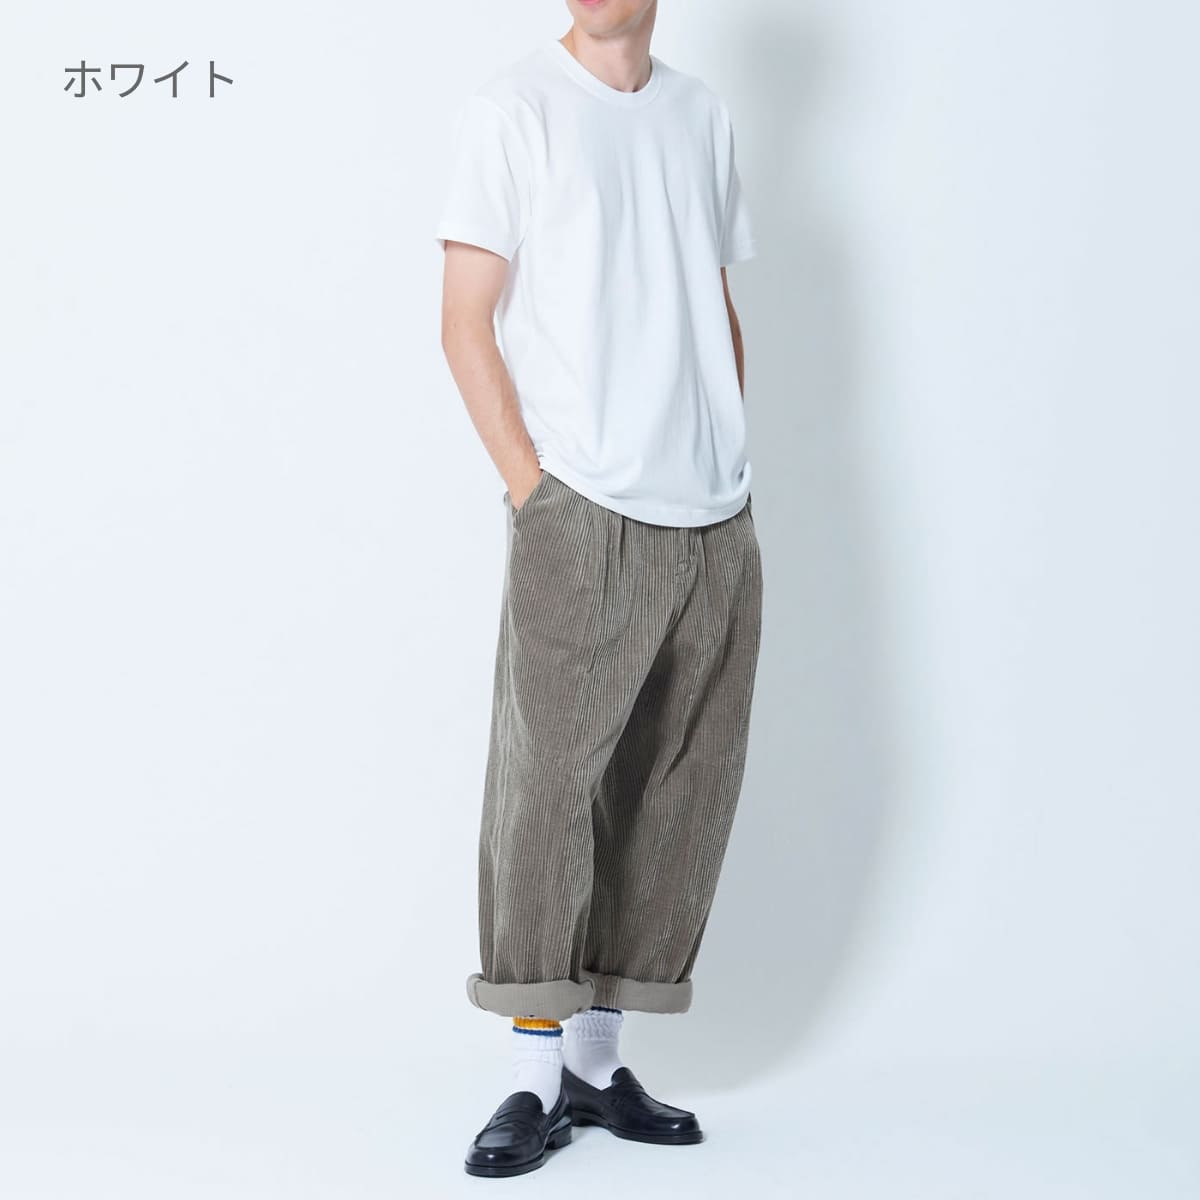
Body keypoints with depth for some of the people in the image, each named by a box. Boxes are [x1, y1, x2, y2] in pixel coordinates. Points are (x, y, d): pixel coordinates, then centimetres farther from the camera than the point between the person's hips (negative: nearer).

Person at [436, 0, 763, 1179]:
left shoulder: (702, 113, 16)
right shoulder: (512, 108, 1)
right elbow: (468, 324, -3)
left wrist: (730, 464, 8)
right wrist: (533, 488, -11)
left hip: (715, 525, 5)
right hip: (582, 518, -5)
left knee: (674, 797, 6)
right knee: (547, 783, -8)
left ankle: (598, 1059, 17)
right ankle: (540, 1079, 2)